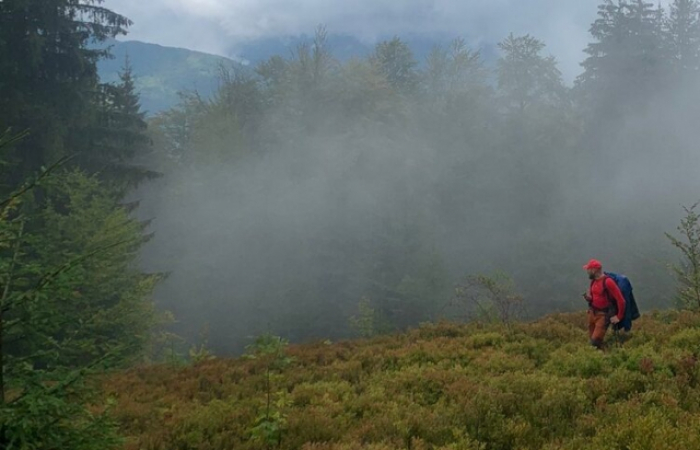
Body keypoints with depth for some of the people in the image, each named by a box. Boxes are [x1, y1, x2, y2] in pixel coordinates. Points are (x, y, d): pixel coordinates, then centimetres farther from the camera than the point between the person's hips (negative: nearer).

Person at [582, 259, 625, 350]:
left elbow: (621, 300, -19)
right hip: (592, 312, 8)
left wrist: (619, 317, -13)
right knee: (592, 339, 11)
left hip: (603, 315, -8)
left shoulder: (608, 282, -21)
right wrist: (588, 297, 7)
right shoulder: (593, 281, 5)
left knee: (596, 341, -12)